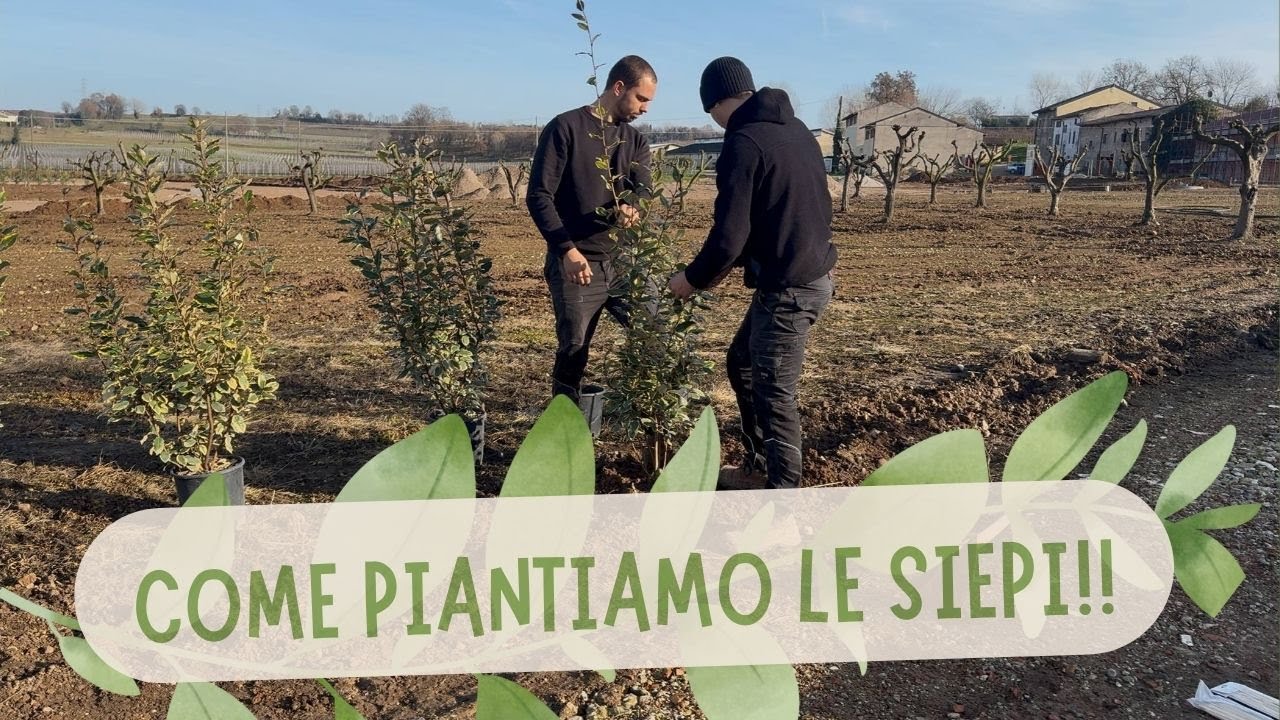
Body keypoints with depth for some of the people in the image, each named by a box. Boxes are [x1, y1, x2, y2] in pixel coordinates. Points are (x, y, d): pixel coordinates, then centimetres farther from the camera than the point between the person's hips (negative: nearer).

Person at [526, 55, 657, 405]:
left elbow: (643, 193, -2)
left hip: (625, 261, 5)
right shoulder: (565, 128, -4)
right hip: (576, 263, -5)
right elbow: (538, 196, -9)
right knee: (573, 352, -1)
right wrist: (567, 249, -19)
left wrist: (630, 209, -27)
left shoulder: (636, 141, 13)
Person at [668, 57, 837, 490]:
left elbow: (728, 235, -21)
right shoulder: (797, 131, 11)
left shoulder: (744, 142, -16)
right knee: (743, 363, 22)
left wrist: (692, 279, -2)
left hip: (787, 288, -9)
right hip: (813, 275, 9)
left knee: (774, 394, 1)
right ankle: (758, 467, 32)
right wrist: (737, 262, 22)